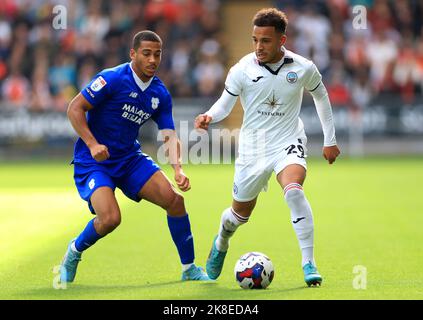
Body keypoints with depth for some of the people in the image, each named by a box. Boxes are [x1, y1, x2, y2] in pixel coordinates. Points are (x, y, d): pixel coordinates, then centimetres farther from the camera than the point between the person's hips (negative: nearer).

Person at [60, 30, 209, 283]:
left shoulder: (161, 94, 2)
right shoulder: (112, 79, -16)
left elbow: (170, 136, -3)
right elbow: (75, 109, -14)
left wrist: (178, 170, -21)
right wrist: (92, 145, -26)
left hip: (130, 158, 6)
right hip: (93, 160, -6)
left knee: (174, 199, -10)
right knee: (110, 218, -26)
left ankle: (190, 268, 6)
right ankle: (74, 251, 7)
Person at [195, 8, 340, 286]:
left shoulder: (303, 68, -8)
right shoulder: (242, 70, -11)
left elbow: (321, 96, 11)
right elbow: (225, 104, -1)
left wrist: (330, 140, 14)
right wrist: (209, 117, -25)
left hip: (289, 142, -1)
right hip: (253, 146, 1)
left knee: (294, 190, -31)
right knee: (241, 212, 13)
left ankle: (309, 264, -24)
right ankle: (221, 242, 51)